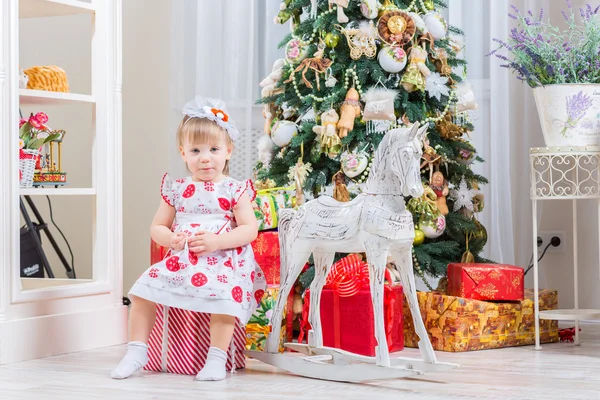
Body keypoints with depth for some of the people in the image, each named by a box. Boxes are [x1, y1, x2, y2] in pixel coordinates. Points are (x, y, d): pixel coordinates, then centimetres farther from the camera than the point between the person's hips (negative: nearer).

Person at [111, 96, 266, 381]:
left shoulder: (235, 191, 0)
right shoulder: (176, 190, 9)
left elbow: (249, 230, -7)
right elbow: (157, 227, 13)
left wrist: (216, 241, -20)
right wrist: (171, 238, -11)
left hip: (222, 262, -4)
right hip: (180, 260, 4)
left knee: (223, 299, -32)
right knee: (143, 293, -9)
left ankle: (216, 359, -17)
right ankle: (136, 351, 4)